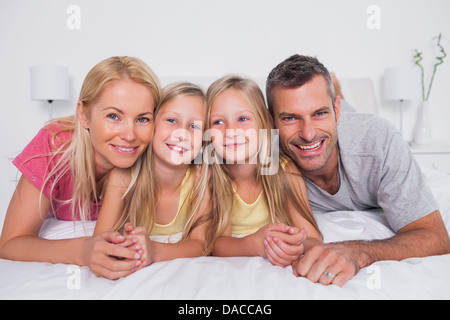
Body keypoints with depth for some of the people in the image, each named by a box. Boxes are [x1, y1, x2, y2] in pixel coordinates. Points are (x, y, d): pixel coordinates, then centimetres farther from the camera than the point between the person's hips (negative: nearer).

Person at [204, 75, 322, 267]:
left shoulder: (284, 170, -15)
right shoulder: (209, 175, -15)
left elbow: (313, 239, -16)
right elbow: (216, 244, -19)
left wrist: (298, 246, -40)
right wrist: (255, 243, -40)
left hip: (280, 272, 2)